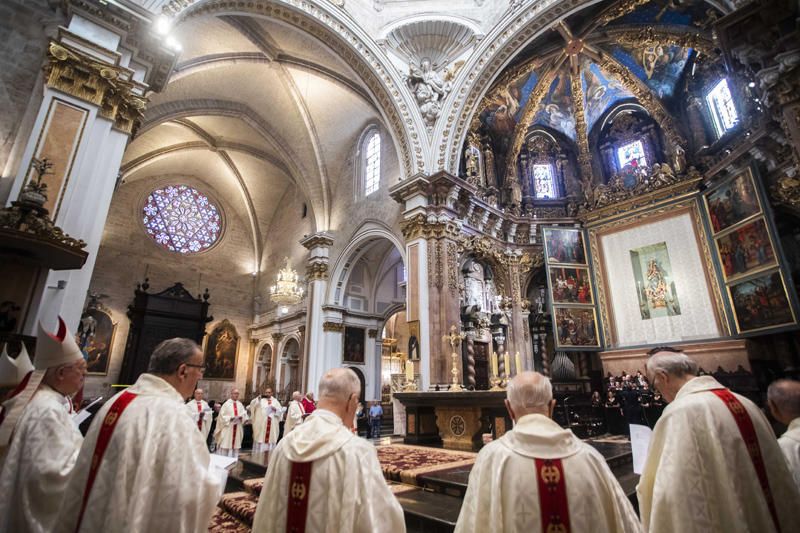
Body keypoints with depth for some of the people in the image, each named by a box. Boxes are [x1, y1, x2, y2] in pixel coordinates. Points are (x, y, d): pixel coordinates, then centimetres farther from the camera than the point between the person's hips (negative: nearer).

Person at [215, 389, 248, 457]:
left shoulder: (240, 405, 9)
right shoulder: (226, 404, -4)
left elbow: (244, 414, 7)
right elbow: (222, 415, -8)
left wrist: (241, 417, -14)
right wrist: (230, 418, -19)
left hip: (237, 429, 4)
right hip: (227, 429, -4)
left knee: (235, 445, 7)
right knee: (225, 445, -3)